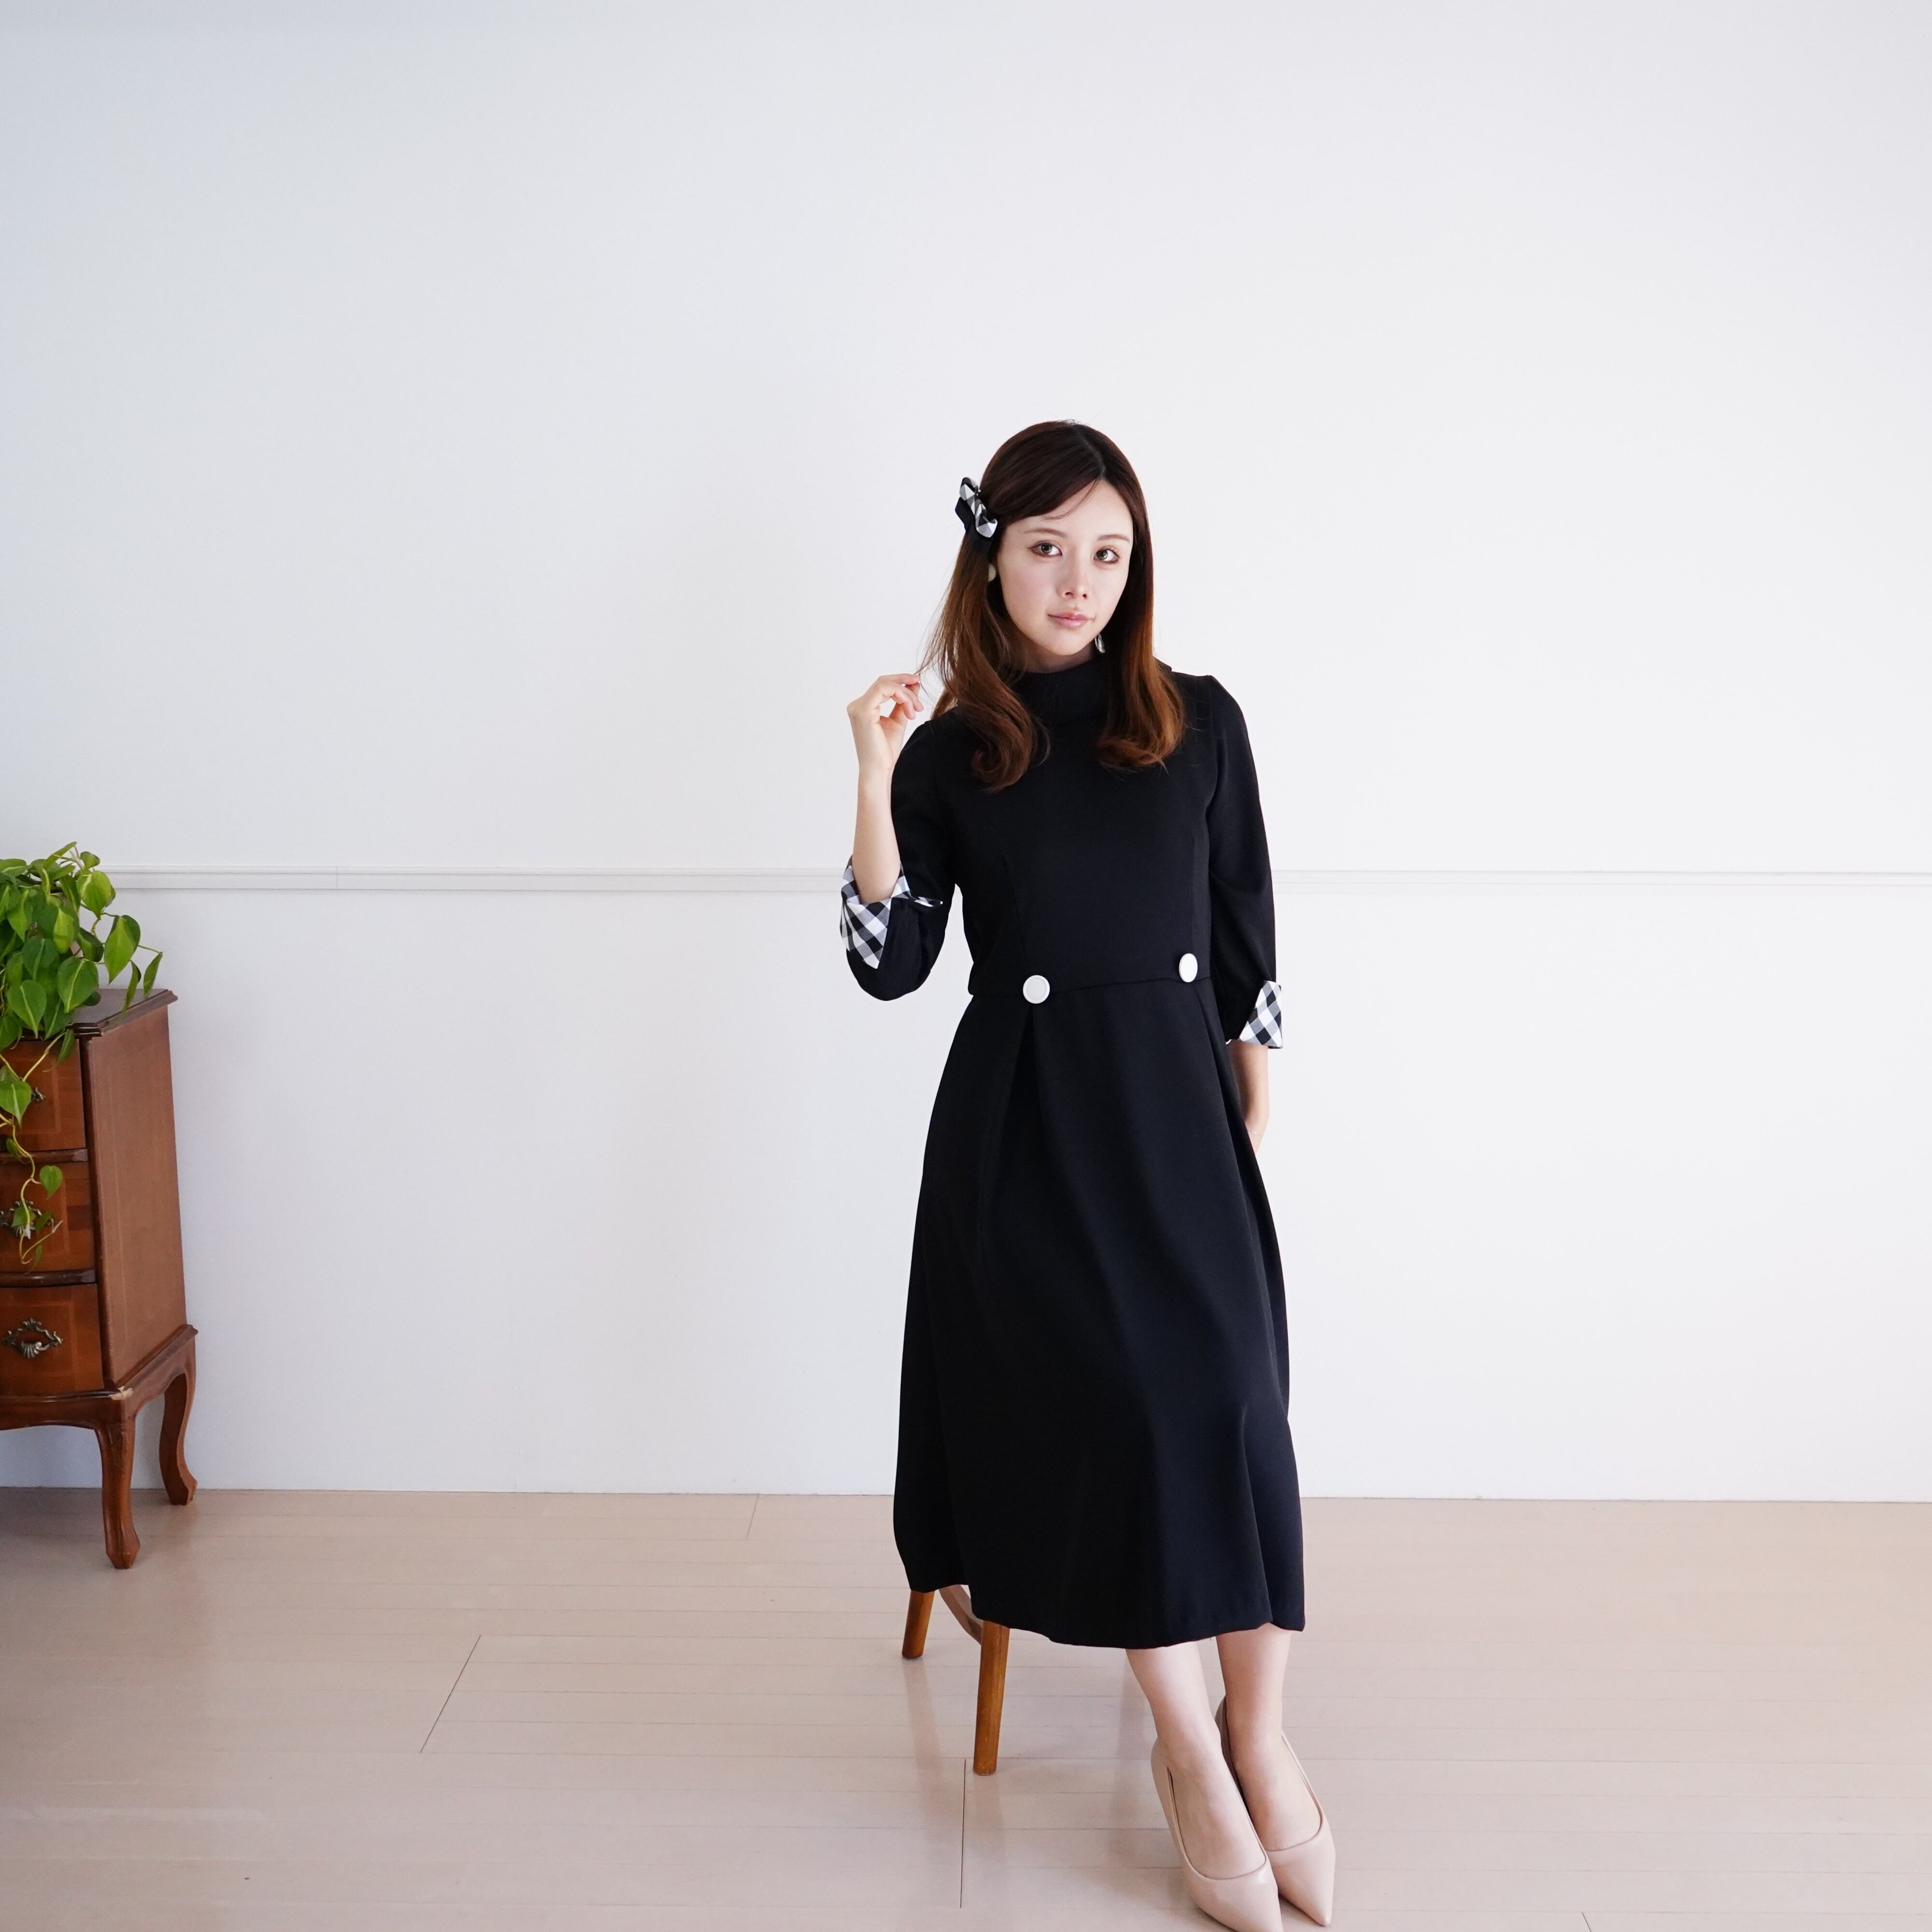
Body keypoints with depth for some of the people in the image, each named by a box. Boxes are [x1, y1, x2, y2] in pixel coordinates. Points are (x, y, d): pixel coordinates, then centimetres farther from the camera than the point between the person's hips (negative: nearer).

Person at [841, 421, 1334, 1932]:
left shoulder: (1198, 723, 5)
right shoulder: (950, 755, 3)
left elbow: (1246, 939, 9)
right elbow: (890, 967, -5)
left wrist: (1253, 1110, 6)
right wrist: (876, 781, -13)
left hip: (1178, 1101, 1)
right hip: (1024, 1123, -1)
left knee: (1231, 1396, -16)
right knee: (1115, 1398, -14)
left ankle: (1258, 1738, -2)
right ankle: (1192, 1756, -1)